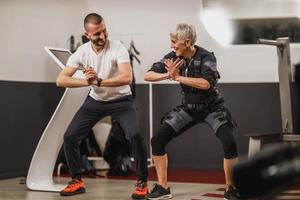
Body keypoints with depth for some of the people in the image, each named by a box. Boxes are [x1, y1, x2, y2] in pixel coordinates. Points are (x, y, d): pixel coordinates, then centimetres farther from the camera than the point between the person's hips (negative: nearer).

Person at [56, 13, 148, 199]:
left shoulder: (118, 48, -23)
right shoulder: (82, 52, -12)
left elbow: (127, 78, -36)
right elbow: (61, 80, -17)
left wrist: (98, 81, -40)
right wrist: (86, 81, -34)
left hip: (121, 100, -4)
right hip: (95, 100, 4)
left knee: (135, 136, -27)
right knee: (70, 136, -3)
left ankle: (142, 183, -8)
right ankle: (77, 182, 16)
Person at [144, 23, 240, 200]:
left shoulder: (206, 57, -21)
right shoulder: (174, 57, -9)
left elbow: (206, 84, -37)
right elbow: (148, 75, -12)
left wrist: (178, 77, -36)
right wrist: (167, 75, -32)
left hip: (212, 107, -4)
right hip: (189, 108, 4)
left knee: (229, 143, -27)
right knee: (157, 140, -7)